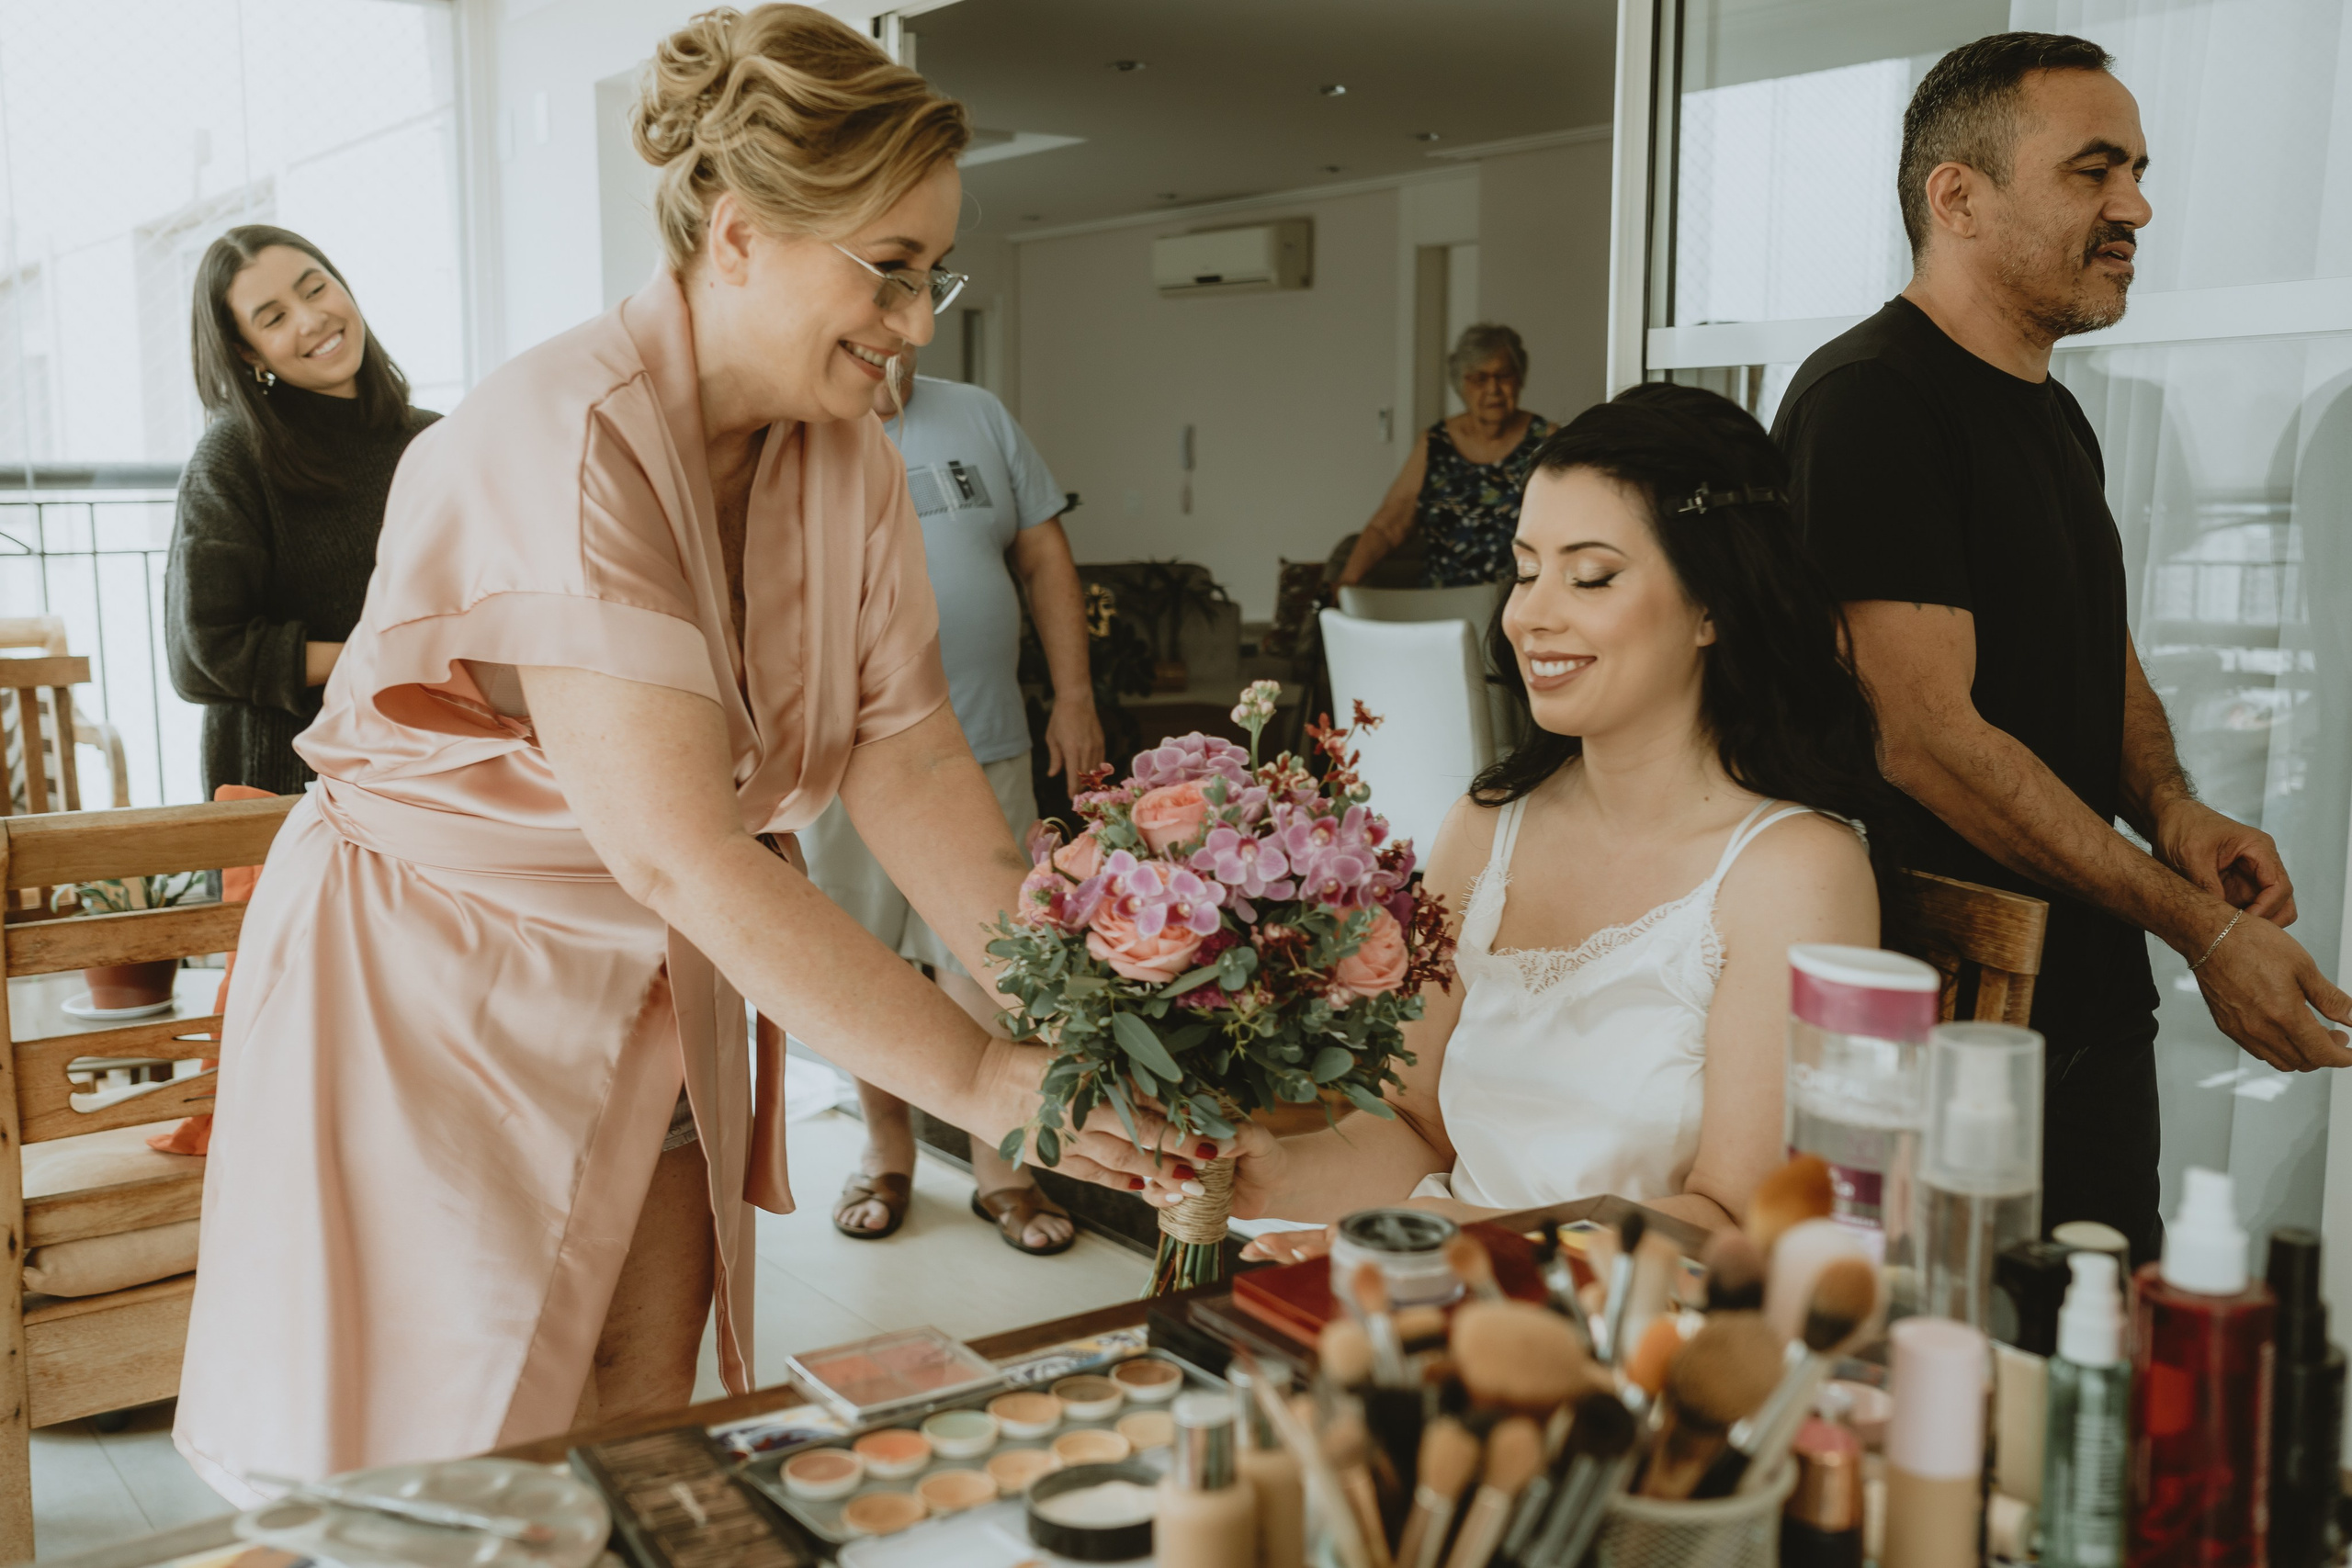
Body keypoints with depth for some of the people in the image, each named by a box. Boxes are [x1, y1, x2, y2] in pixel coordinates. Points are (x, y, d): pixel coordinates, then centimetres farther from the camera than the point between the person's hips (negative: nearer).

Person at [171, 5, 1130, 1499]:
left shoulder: (850, 463, -4)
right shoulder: (565, 439, -28)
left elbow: (913, 770, -8)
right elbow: (672, 846, -35)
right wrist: (981, 1077, -35)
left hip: (657, 986, 6)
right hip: (440, 989, -6)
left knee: (641, 1429, 10)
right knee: (449, 1476, 4)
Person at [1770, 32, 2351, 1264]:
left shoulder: (2055, 418, 15)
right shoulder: (1869, 401, -16)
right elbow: (1929, 738, -22)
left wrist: (2171, 808, 1)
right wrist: (2202, 929, -17)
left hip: (2094, 1009, 9)